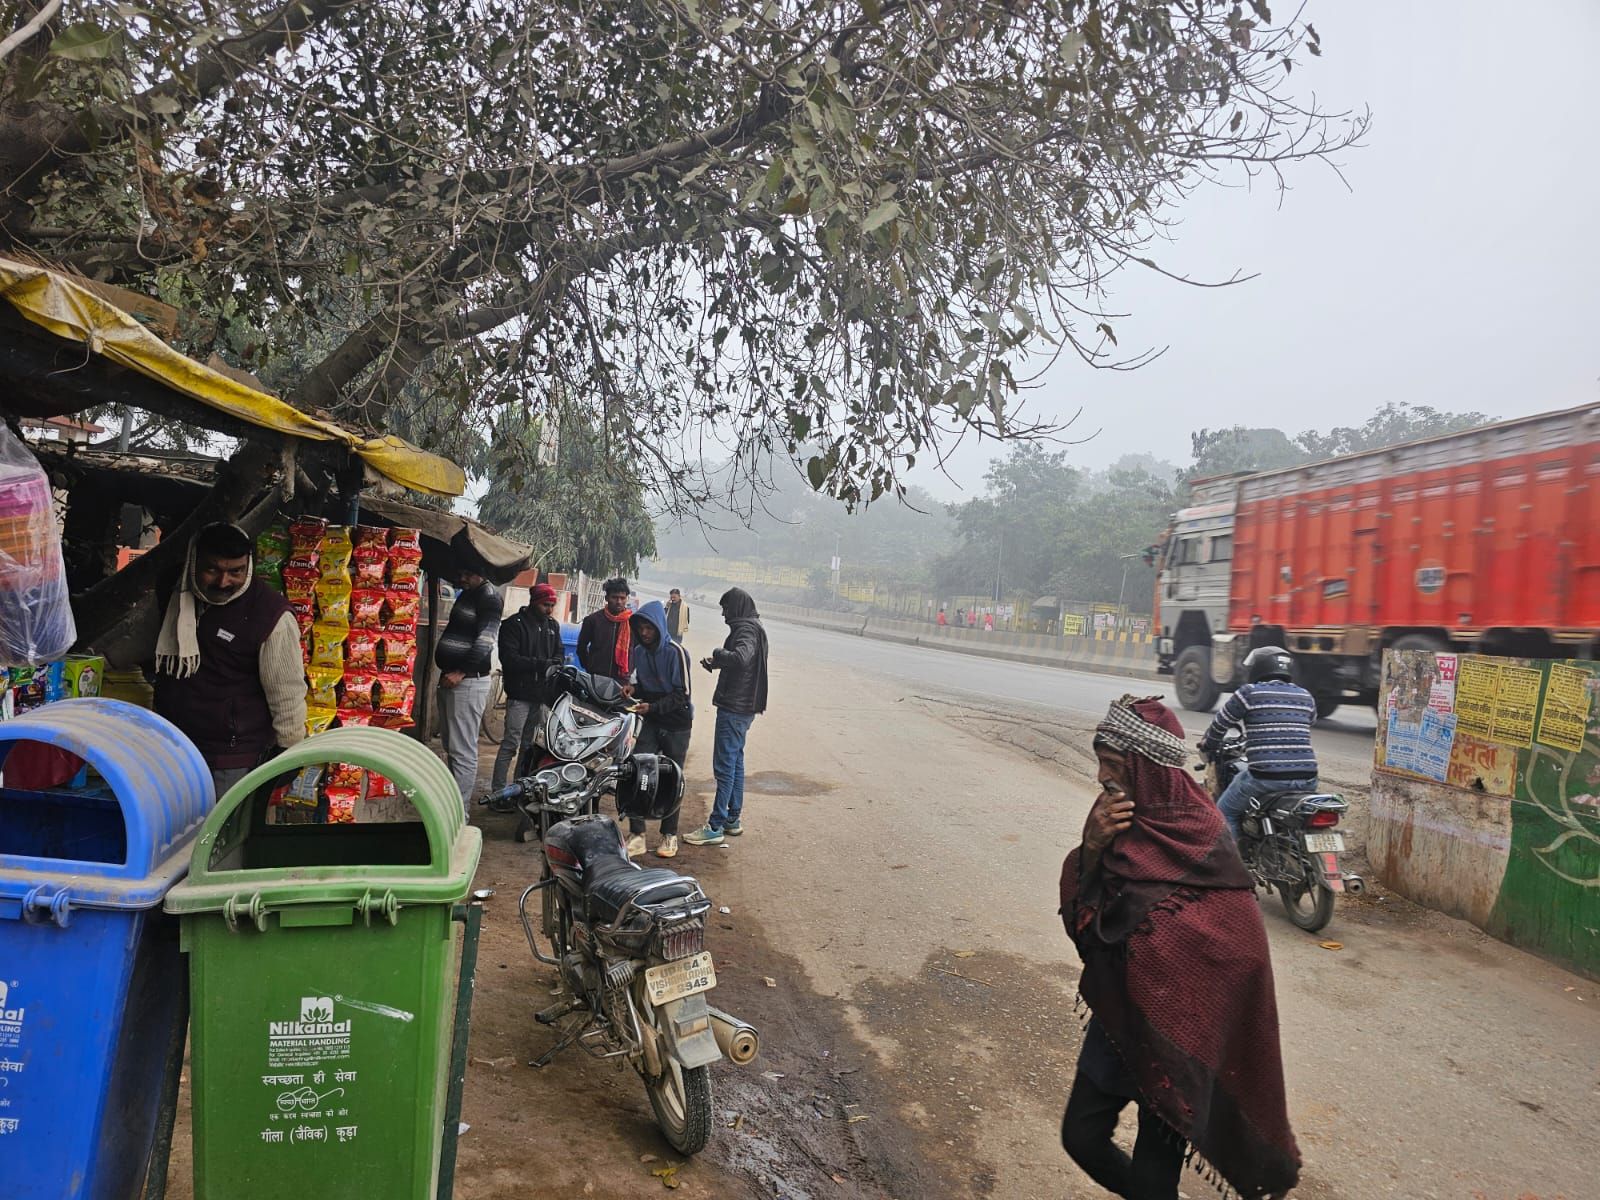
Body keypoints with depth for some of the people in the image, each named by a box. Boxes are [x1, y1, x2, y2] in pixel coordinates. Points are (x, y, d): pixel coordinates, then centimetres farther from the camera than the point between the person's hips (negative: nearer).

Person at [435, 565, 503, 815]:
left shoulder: (488, 597, -10)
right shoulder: (466, 593, 19)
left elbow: (485, 640, -19)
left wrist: (460, 672, -22)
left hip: (468, 682, -10)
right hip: (450, 678, 10)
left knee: (462, 750, -9)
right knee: (452, 745, 15)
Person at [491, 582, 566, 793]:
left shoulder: (552, 625, 15)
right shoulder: (514, 624, -4)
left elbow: (559, 653, 17)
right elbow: (509, 658, -13)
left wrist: (555, 663, -7)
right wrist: (541, 664, -19)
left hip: (542, 694, 6)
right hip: (520, 693, -6)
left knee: (529, 744, 12)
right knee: (511, 743, -9)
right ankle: (497, 790, -5)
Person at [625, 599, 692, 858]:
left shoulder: (675, 652, -14)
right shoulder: (640, 651, 5)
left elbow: (681, 693, -15)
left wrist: (653, 707, -25)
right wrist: (633, 691, -3)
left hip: (676, 723, -4)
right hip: (651, 722, 4)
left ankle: (669, 835, 21)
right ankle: (637, 835, 0)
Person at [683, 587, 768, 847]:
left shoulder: (746, 630, -17)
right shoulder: (751, 628, 14)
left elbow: (740, 658, -36)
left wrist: (718, 653, -18)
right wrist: (716, 663, 9)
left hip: (734, 707, -11)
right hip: (743, 707, 11)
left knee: (725, 765, -6)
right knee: (736, 761, 17)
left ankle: (715, 827, -3)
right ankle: (733, 819, 26)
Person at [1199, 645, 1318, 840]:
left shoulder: (1250, 693, 1)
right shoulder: (1305, 697, 14)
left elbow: (1220, 723, 11)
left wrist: (1206, 747, 32)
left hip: (1267, 776, -5)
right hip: (1307, 778, 5)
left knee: (1226, 811, 15)